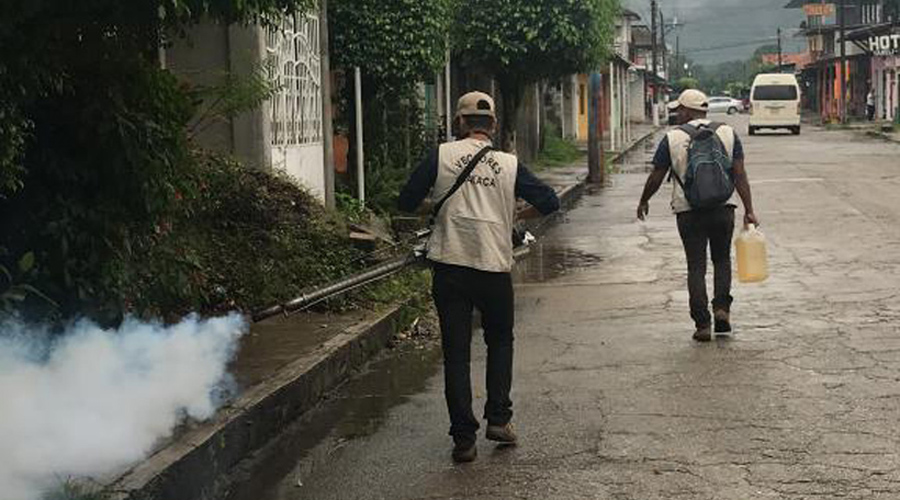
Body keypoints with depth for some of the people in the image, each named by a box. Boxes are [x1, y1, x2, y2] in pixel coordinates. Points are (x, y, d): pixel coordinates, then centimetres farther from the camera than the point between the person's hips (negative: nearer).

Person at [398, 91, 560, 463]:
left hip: (449, 267, -1)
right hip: (495, 266, 1)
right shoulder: (509, 164, 3)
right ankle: (498, 419, 15)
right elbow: (550, 203, 6)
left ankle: (464, 438, 4)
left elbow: (407, 202, -1)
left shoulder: (441, 156, -2)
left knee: (456, 352, 5)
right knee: (500, 341, 22)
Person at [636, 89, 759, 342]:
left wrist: (643, 201, 20)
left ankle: (703, 324, 0)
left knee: (696, 267, 4)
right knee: (722, 259, 20)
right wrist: (749, 210, -1)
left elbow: (656, 177, 4)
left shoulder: (672, 139, -1)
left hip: (689, 211, -2)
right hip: (723, 207, 2)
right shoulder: (727, 134, 4)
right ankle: (722, 307, 4)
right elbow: (739, 175, -1)